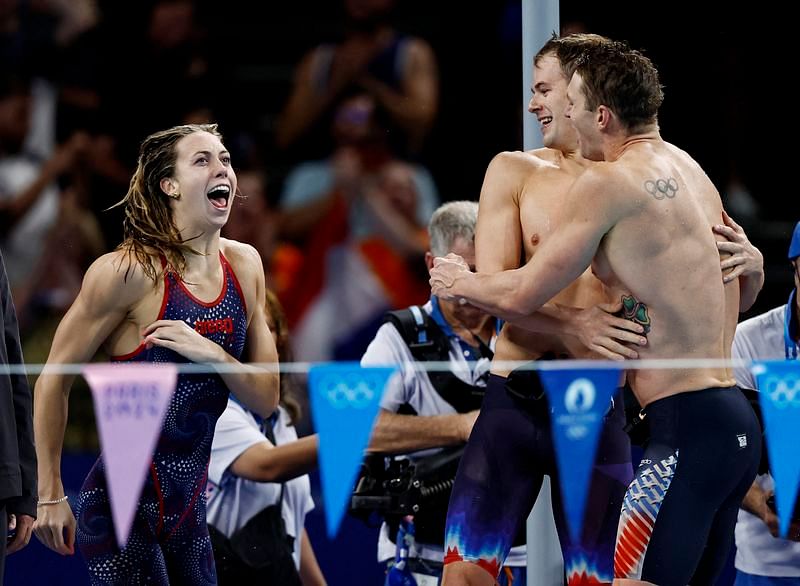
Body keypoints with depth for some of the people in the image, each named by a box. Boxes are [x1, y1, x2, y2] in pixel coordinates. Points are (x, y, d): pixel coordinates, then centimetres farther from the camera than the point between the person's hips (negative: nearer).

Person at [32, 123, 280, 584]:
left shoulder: (244, 266, 5)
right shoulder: (132, 271, -13)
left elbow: (266, 399, 8)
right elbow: (55, 378, -7)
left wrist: (213, 355, -13)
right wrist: (50, 496, -7)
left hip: (189, 511, 7)